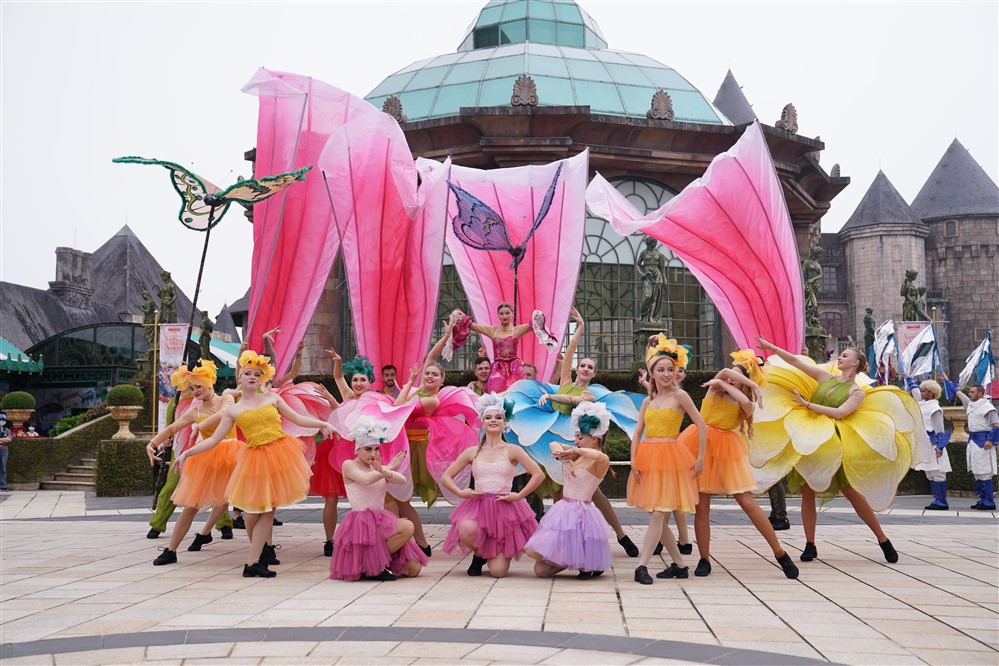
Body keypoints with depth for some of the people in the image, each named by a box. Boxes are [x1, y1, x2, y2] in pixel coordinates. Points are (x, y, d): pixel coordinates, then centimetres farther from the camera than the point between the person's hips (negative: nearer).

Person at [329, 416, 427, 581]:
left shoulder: (379, 467, 13)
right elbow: (366, 479, -23)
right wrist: (390, 467, -11)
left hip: (381, 521, 7)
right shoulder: (349, 465, -3)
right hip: (362, 522, -7)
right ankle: (375, 563, -13)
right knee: (407, 527, -29)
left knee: (414, 569, 1)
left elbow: (402, 480, -6)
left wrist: (385, 472, -27)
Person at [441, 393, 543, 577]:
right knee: (466, 530, -36)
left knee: (498, 571, -9)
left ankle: (497, 555, 32)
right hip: (477, 506, 2)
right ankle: (478, 556, 2)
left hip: (505, 508, -1)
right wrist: (460, 492, -7)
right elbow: (445, 477, 10)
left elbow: (539, 475, -5)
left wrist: (519, 495, -11)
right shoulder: (472, 452, 8)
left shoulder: (512, 451, 2)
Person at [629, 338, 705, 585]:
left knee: (657, 516, -11)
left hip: (669, 457, -6)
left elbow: (701, 426, -4)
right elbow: (637, 433, 8)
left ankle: (642, 566, -13)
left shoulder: (680, 396, -2)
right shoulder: (647, 401, 13)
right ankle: (679, 565, 21)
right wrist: (633, 460, -4)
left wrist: (700, 458, -7)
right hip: (647, 457, 6)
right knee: (657, 517, 9)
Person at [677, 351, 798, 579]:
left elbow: (746, 402, -20)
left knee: (747, 502, -8)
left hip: (727, 449, -1)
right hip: (702, 444, 1)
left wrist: (725, 384, -12)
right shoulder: (713, 390, 10)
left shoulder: (746, 405, 6)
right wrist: (754, 385, -9)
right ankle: (704, 560, 9)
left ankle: (780, 553, 1)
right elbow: (724, 371, -10)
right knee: (702, 506, 0)